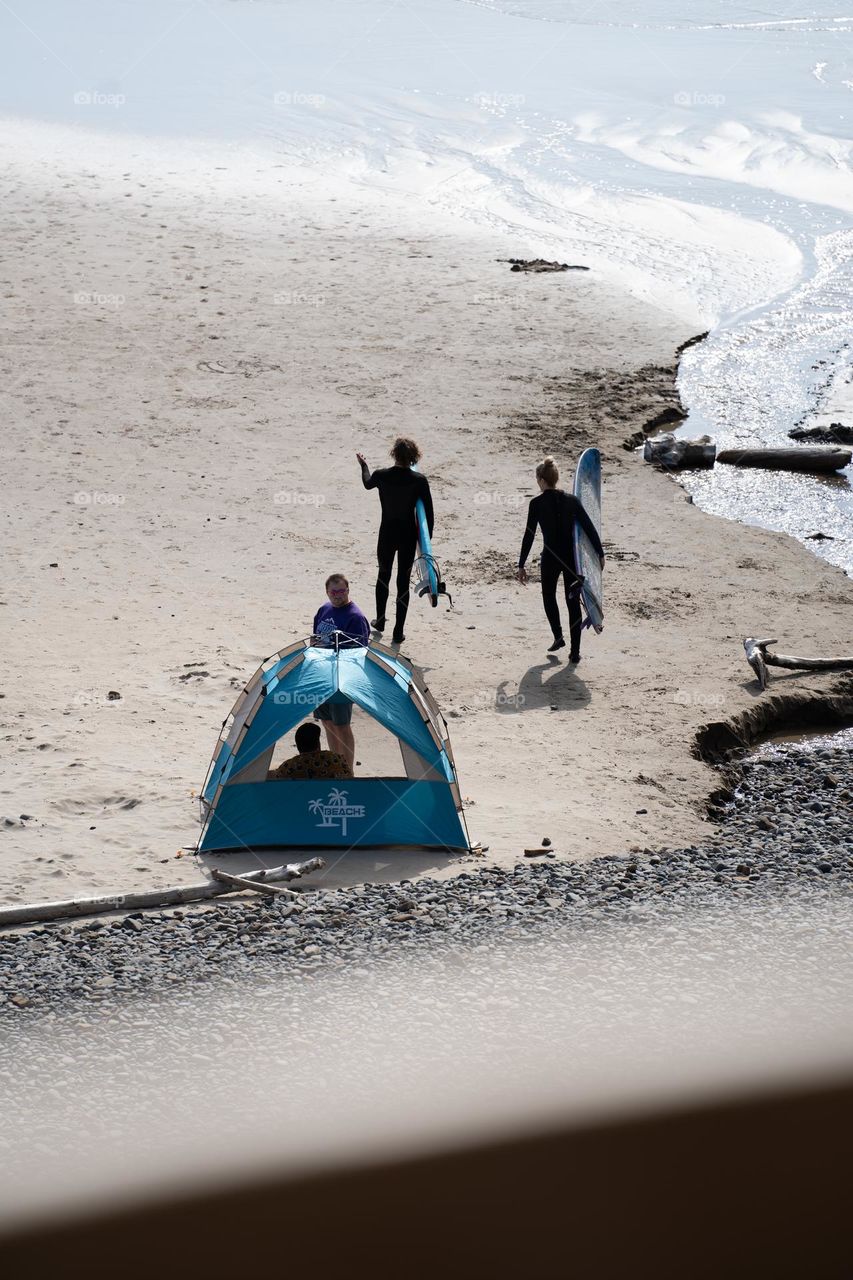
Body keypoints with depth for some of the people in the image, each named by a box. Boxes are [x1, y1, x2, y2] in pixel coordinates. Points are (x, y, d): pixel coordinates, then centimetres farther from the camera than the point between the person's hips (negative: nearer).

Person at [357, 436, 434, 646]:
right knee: (403, 582, 6)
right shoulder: (419, 481, -14)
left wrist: (363, 465, 35)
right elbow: (428, 513, -10)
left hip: (387, 533, 1)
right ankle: (398, 633, 8)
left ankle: (380, 622, 37)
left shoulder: (381, 476, -11)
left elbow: (367, 483, 15)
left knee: (383, 576, 23)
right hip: (408, 535, -1)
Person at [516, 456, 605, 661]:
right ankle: (575, 651, 8)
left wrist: (521, 565, -4)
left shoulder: (537, 504, -9)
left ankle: (558, 636, 11)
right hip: (572, 557, 2)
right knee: (573, 602, 10)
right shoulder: (572, 500, -1)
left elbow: (529, 535, -8)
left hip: (550, 558, -2)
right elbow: (590, 529, -1)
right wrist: (600, 554, 7)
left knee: (549, 596, 24)